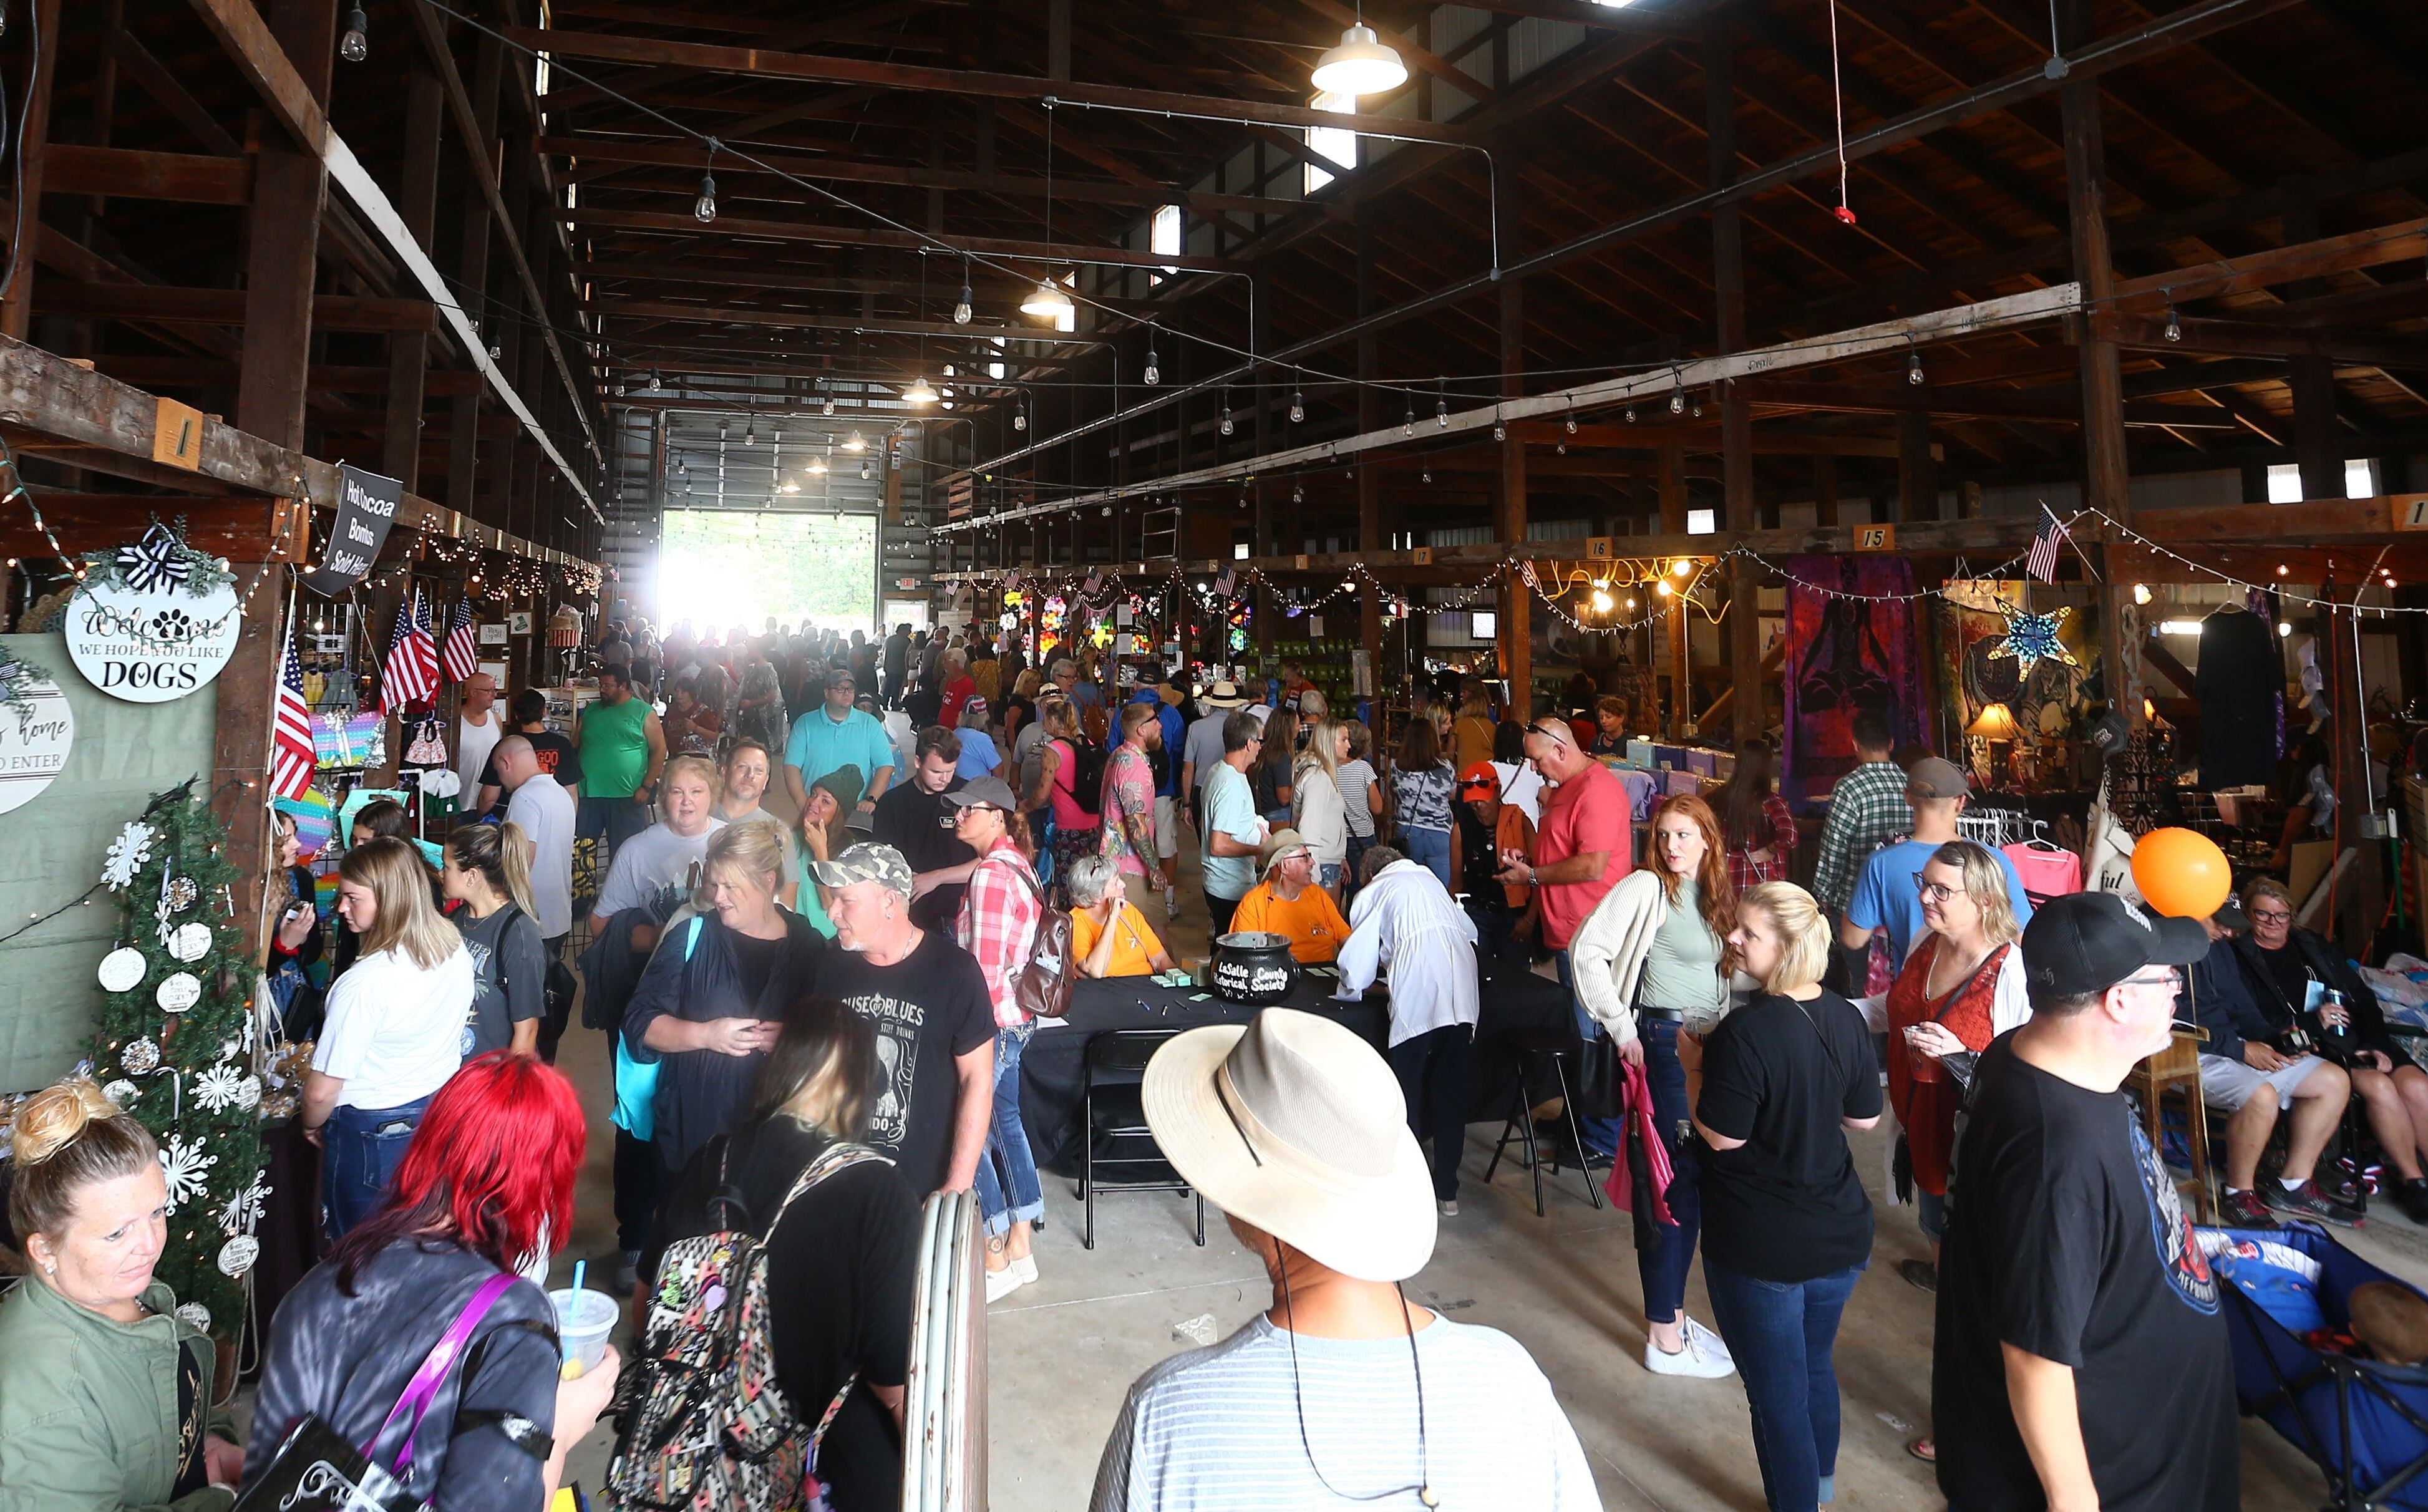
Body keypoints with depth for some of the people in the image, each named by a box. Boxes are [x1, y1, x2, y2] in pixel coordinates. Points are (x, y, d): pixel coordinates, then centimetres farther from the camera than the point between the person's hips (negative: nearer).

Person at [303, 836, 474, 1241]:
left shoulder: (365, 983, -28)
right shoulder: (457, 950, -7)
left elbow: (322, 1090, -21)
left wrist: (311, 1125, 1)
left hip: (373, 1135, -6)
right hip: (442, 1115, 6)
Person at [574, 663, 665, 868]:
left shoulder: (644, 712, 1)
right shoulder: (590, 711, 14)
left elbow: (659, 750, -3)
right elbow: (574, 747, 16)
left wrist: (646, 787, -10)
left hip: (627, 796, -4)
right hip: (588, 795, 4)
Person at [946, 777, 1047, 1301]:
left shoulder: (990, 875, -19)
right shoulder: (1017, 863, 9)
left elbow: (984, 966, -21)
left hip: (993, 1019, -10)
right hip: (1017, 1016, 10)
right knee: (1004, 1120, 16)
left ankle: (996, 1263, 8)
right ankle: (1019, 1250, 26)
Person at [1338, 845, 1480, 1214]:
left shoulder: (1372, 893, 17)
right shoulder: (1429, 879, 30)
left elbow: (1357, 968, 11)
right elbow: (1470, 929, 35)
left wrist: (1350, 988, 33)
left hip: (1417, 994, -5)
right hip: (1462, 987, 5)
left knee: (1407, 1090, 8)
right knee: (1452, 1089, 13)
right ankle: (1447, 1191, 20)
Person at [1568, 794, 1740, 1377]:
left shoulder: (1716, 897, 11)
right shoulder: (1646, 888, -11)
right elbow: (1587, 950, -18)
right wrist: (1622, 1029, -15)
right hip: (1663, 1041, -8)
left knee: (1691, 1182, 14)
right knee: (1676, 1184, -4)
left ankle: (1671, 1313, 29)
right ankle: (1665, 1339, 8)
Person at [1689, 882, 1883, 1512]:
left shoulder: (1746, 1030, -27)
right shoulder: (1846, 1018, -5)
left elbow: (1721, 1135, -21)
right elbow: (1865, 1116, 6)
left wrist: (1693, 1064, -8)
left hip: (1761, 1248, -7)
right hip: (1842, 1234, 8)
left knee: (1777, 1392, 10)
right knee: (1816, 1365, 28)